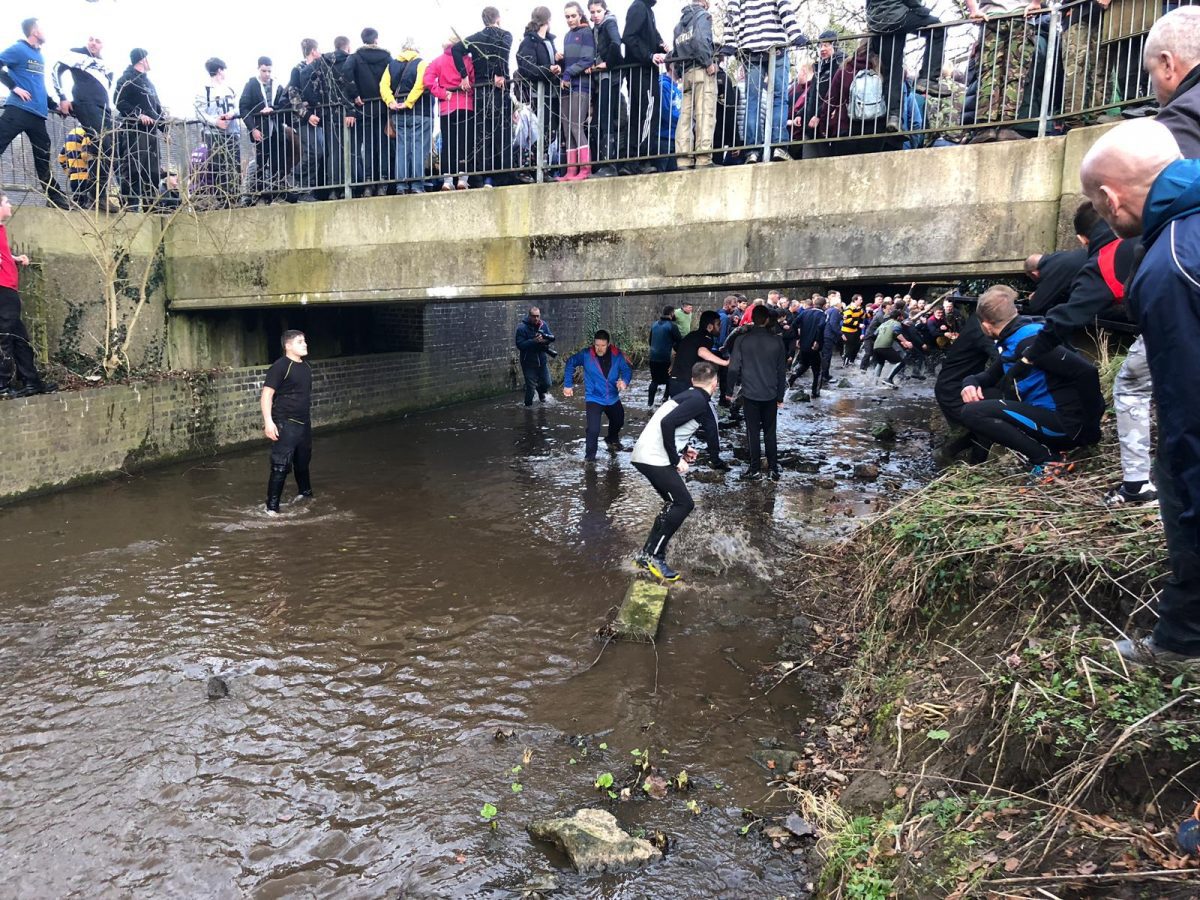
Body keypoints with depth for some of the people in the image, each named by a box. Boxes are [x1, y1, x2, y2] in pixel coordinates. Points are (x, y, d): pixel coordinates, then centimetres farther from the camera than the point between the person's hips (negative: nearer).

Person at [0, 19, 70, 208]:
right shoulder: (19, 49, -2)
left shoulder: (40, 56, 21)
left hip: (38, 113, 8)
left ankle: (55, 196, 14)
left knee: (43, 156, 10)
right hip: (18, 110, -8)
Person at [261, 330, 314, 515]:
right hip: (285, 424, -8)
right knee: (281, 466, -8)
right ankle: (272, 506, -2)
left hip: (304, 423, 8)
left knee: (303, 461, 20)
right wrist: (268, 421, -24)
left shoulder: (305, 367, 11)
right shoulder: (280, 366, -14)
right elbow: (266, 395, -16)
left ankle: (304, 493, 40)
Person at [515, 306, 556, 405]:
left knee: (546, 384, 14)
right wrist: (534, 341, -32)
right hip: (529, 363, -5)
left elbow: (552, 338, -1)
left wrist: (545, 338, -24)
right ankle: (528, 405, 21)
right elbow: (520, 345, -21)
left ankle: (541, 391, 49)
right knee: (530, 387, -1)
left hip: (542, 361, 5)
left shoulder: (543, 325, 0)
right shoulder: (522, 328, -15)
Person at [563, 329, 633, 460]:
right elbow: (570, 362, -5)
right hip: (594, 399, -4)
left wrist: (624, 380, -33)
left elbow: (627, 369, -10)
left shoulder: (617, 355, -14)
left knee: (618, 422, 28)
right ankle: (590, 455, 3)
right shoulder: (586, 354, -18)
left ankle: (612, 439, 60)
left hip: (613, 398, 4)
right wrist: (568, 384, -8)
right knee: (593, 429, -19)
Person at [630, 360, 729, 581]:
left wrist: (681, 450, 29)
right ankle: (653, 556, -6)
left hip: (646, 455, 10)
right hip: (654, 458, -10)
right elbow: (667, 423, -22)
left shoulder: (689, 396, 18)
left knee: (674, 505, 16)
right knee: (684, 504, -7)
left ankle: (647, 554, 17)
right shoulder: (698, 400, -10)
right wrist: (676, 460, -15)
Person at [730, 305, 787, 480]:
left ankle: (755, 469, 8)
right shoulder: (777, 340, -1)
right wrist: (780, 395, 12)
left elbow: (734, 368, -10)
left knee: (753, 433, 6)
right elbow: (782, 370, 4)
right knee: (770, 433, 12)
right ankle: (773, 468, 14)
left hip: (750, 394, -2)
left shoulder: (743, 340, -8)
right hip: (770, 395, 2)